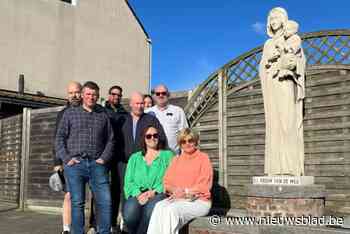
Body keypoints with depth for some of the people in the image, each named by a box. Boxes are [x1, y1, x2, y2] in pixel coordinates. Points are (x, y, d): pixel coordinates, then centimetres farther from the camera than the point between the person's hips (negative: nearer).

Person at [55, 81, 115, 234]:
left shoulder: (103, 115, 15)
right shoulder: (70, 113, 11)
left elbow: (110, 140, 14)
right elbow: (60, 138, 7)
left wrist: (104, 158, 0)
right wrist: (66, 158, -5)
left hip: (97, 164, 1)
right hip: (75, 164, -1)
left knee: (105, 201, -5)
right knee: (77, 202, 0)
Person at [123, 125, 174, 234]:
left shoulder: (168, 155, 14)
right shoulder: (134, 158, 22)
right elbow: (128, 182, 11)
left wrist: (154, 192, -13)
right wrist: (138, 194, -9)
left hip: (159, 194, -2)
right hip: (138, 195, 2)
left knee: (151, 209, -36)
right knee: (130, 211, -32)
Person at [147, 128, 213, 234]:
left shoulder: (203, 158, 3)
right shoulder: (176, 160, 19)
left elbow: (204, 186, -5)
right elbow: (167, 182, 13)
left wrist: (185, 192, -16)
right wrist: (174, 190, -9)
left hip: (198, 201, -4)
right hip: (177, 199, 4)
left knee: (171, 209, -31)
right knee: (159, 206, -26)